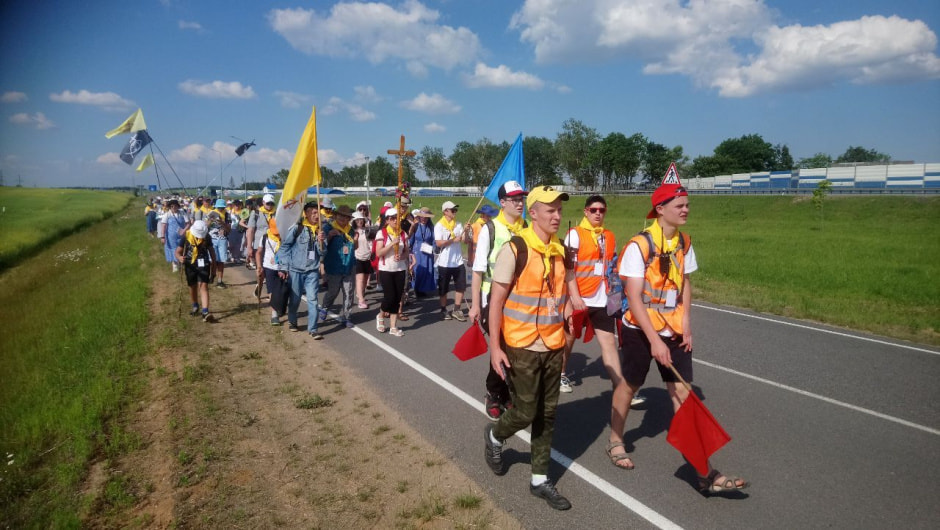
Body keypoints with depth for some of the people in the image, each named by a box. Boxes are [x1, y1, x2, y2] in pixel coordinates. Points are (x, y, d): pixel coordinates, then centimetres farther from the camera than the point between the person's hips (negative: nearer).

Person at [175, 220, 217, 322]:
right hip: (190, 264, 1)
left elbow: (211, 250, 6)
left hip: (203, 263, -1)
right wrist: (180, 258, -31)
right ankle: (195, 307, 40)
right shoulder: (186, 236, -11)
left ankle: (205, 312, -20)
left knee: (203, 286, -13)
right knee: (192, 287, 15)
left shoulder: (206, 237, -7)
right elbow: (178, 252, -8)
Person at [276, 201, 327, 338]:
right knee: (294, 299, 12)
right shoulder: (297, 228, -9)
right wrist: (283, 267, -9)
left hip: (312, 270, 2)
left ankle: (313, 329, 1)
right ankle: (292, 321, 35)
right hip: (296, 269, -2)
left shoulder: (320, 230, 4)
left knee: (312, 299, -4)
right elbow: (284, 247, -6)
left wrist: (321, 241, -18)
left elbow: (322, 251, 3)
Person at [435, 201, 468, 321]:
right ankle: (444, 310, 21)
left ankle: (456, 310, 17)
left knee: (461, 286, 6)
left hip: (458, 261, 4)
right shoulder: (439, 226, -6)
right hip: (445, 262, -4)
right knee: (443, 288, 7)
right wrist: (454, 240, -18)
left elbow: (464, 240, 2)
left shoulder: (458, 225, 8)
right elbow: (438, 243, -16)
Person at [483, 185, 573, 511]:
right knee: (526, 413, 2)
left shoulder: (561, 250, 4)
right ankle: (495, 436, 35)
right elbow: (496, 301, -13)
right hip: (522, 347, -5)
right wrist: (495, 347, -16)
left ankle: (540, 480, 25)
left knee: (547, 414, 11)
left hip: (554, 346, 6)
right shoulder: (514, 249, -14)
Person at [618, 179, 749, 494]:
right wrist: (654, 340, -24)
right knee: (629, 386, 11)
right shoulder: (639, 245, -18)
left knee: (683, 393, 2)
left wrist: (686, 324, 3)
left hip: (674, 331, 5)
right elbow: (633, 297, -21)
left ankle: (705, 473, 3)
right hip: (640, 329, -5)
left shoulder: (684, 243, 3)